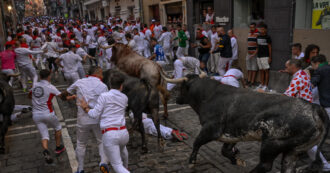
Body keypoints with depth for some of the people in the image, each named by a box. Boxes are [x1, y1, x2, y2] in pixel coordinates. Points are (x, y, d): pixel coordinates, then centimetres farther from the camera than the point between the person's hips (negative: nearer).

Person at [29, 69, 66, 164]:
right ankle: (58, 148, 28)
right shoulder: (50, 87, -10)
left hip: (36, 115, 4)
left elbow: (30, 96, 23)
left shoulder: (35, 86, 6)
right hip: (47, 113, -4)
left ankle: (46, 150, -21)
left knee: (44, 136, 6)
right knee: (58, 127, 23)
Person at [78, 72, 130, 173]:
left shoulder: (104, 96, -4)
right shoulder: (125, 98, 10)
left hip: (109, 135, -4)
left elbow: (95, 115, -4)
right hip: (123, 133, 5)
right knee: (122, 147, 40)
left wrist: (85, 108, 13)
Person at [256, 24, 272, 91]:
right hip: (259, 56, 6)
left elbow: (269, 48, -4)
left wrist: (270, 57, -8)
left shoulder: (267, 37, -5)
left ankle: (266, 85, 1)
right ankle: (262, 84, 16)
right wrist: (256, 54, 13)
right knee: (261, 70, 10)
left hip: (265, 57, -6)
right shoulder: (258, 37, 11)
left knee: (266, 71, -3)